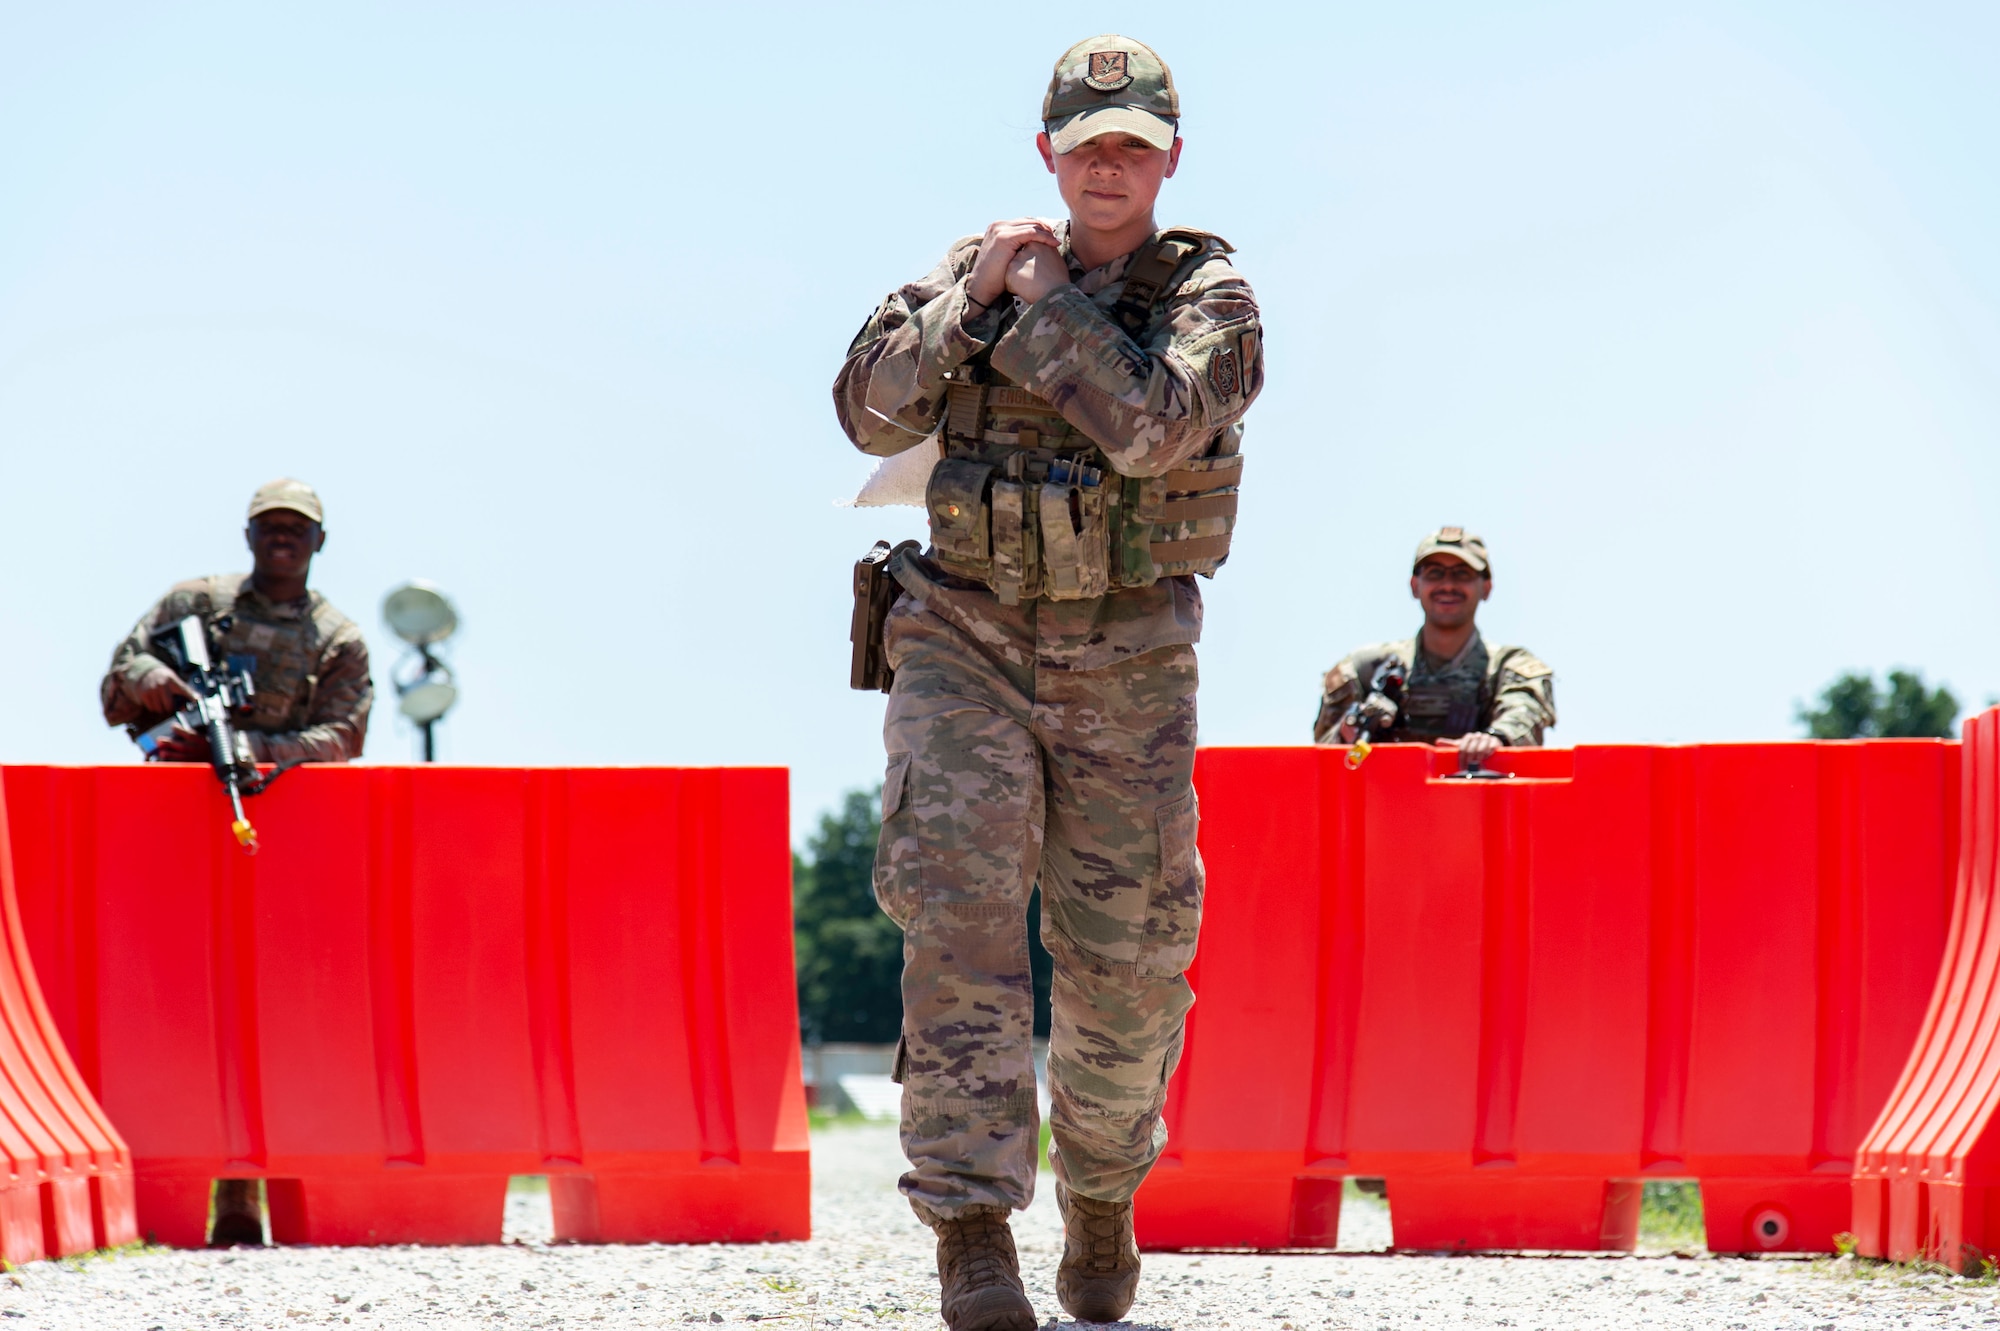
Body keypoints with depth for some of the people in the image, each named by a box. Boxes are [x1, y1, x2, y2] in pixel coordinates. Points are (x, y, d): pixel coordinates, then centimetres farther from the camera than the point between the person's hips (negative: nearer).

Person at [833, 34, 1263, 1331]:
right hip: (967, 640, 1)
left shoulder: (1209, 295, -1)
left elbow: (1150, 424, -21)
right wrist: (971, 296, -10)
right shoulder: (984, 265, 7)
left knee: (1126, 956, 6)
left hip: (1126, 664, -1)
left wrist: (1048, 301, -11)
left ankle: (1103, 1199, 32)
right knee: (960, 913, -17)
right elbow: (873, 411, -2)